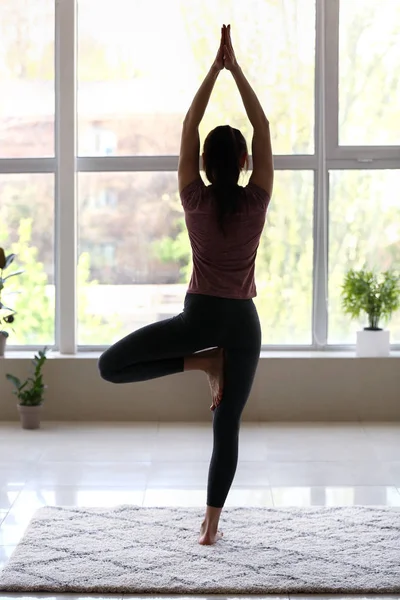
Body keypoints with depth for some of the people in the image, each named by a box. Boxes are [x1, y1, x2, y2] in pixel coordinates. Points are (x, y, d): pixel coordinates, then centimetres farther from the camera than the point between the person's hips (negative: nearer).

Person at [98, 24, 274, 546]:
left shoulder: (195, 200, -5)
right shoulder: (256, 201, -5)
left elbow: (188, 126, 1)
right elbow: (263, 127, 1)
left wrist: (214, 69, 3)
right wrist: (236, 68, 1)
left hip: (200, 316, -2)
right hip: (243, 323, 2)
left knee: (111, 364, 6)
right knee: (227, 427, 6)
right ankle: (211, 523, 7)